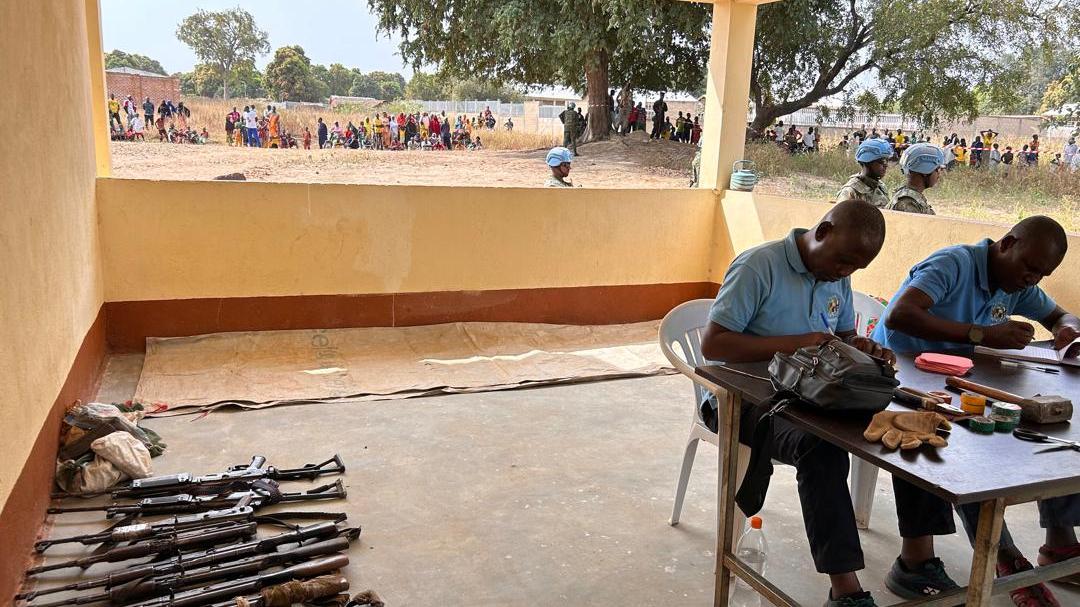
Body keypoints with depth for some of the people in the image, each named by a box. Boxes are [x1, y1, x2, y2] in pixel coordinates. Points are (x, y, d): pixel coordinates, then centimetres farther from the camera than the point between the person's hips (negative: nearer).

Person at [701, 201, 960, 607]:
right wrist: (795, 343, -26)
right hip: (748, 400, -7)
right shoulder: (759, 266, -15)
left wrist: (860, 347, -5)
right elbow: (711, 345, -20)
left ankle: (917, 560, 1)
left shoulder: (839, 278, 9)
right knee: (821, 447, -36)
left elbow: (844, 335, 21)